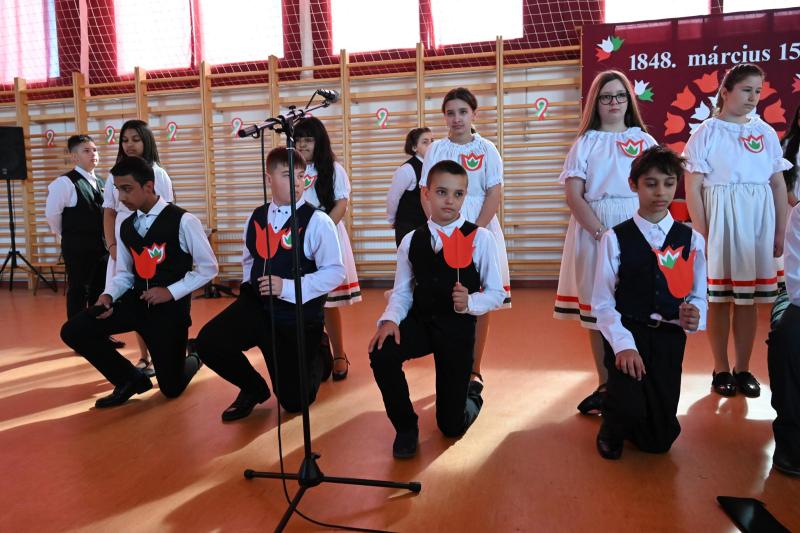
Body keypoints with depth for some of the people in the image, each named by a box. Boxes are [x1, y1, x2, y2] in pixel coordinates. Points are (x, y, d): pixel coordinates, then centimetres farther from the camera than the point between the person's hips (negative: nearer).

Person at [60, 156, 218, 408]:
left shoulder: (183, 221, -15)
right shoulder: (126, 226, 6)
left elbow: (208, 267, -11)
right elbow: (124, 272, 12)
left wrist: (171, 292, -17)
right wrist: (109, 295, -9)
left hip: (170, 306, -5)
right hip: (136, 301, 6)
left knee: (171, 387, 2)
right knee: (73, 331, -11)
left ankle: (192, 359, 41)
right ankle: (130, 378, 7)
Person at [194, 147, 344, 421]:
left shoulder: (317, 221, -12)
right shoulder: (256, 217, 6)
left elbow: (334, 272, -15)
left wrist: (288, 287, -22)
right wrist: (249, 288, 6)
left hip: (298, 316, -4)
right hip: (256, 305, 4)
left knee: (294, 400, 4)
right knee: (208, 343, -19)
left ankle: (317, 359, 41)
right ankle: (254, 388, 12)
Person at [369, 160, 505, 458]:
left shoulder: (481, 239, -8)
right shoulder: (411, 241, 1)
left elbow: (497, 294, -3)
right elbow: (402, 292, 2)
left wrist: (470, 303, -24)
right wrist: (390, 320, -18)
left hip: (458, 328, -2)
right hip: (419, 321, 2)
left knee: (451, 425, 3)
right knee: (381, 355, -31)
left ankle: (470, 392, 43)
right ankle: (406, 427, -2)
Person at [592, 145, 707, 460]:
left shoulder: (691, 239, 4)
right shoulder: (616, 238, -5)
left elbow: (698, 295, 8)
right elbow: (602, 302, -6)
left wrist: (694, 316, -16)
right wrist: (622, 344, -20)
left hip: (669, 339, 3)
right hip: (626, 333, -3)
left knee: (659, 440, 4)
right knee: (630, 408, -25)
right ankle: (611, 429, 12)